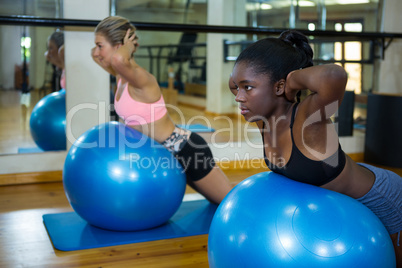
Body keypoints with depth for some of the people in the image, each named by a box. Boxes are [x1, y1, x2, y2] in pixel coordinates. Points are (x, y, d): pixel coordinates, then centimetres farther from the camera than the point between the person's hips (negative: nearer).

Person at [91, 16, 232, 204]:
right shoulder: (122, 75, 0)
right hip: (170, 152, 9)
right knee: (218, 200, 28)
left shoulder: (141, 78, -26)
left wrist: (128, 48, -29)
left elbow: (119, 59, -51)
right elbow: (96, 55, 21)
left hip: (187, 150, -9)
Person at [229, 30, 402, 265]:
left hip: (380, 200, -6)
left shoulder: (308, 118, -40)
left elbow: (335, 76, -63)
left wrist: (295, 78, -45)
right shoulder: (262, 116, -18)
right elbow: (236, 82, 4)